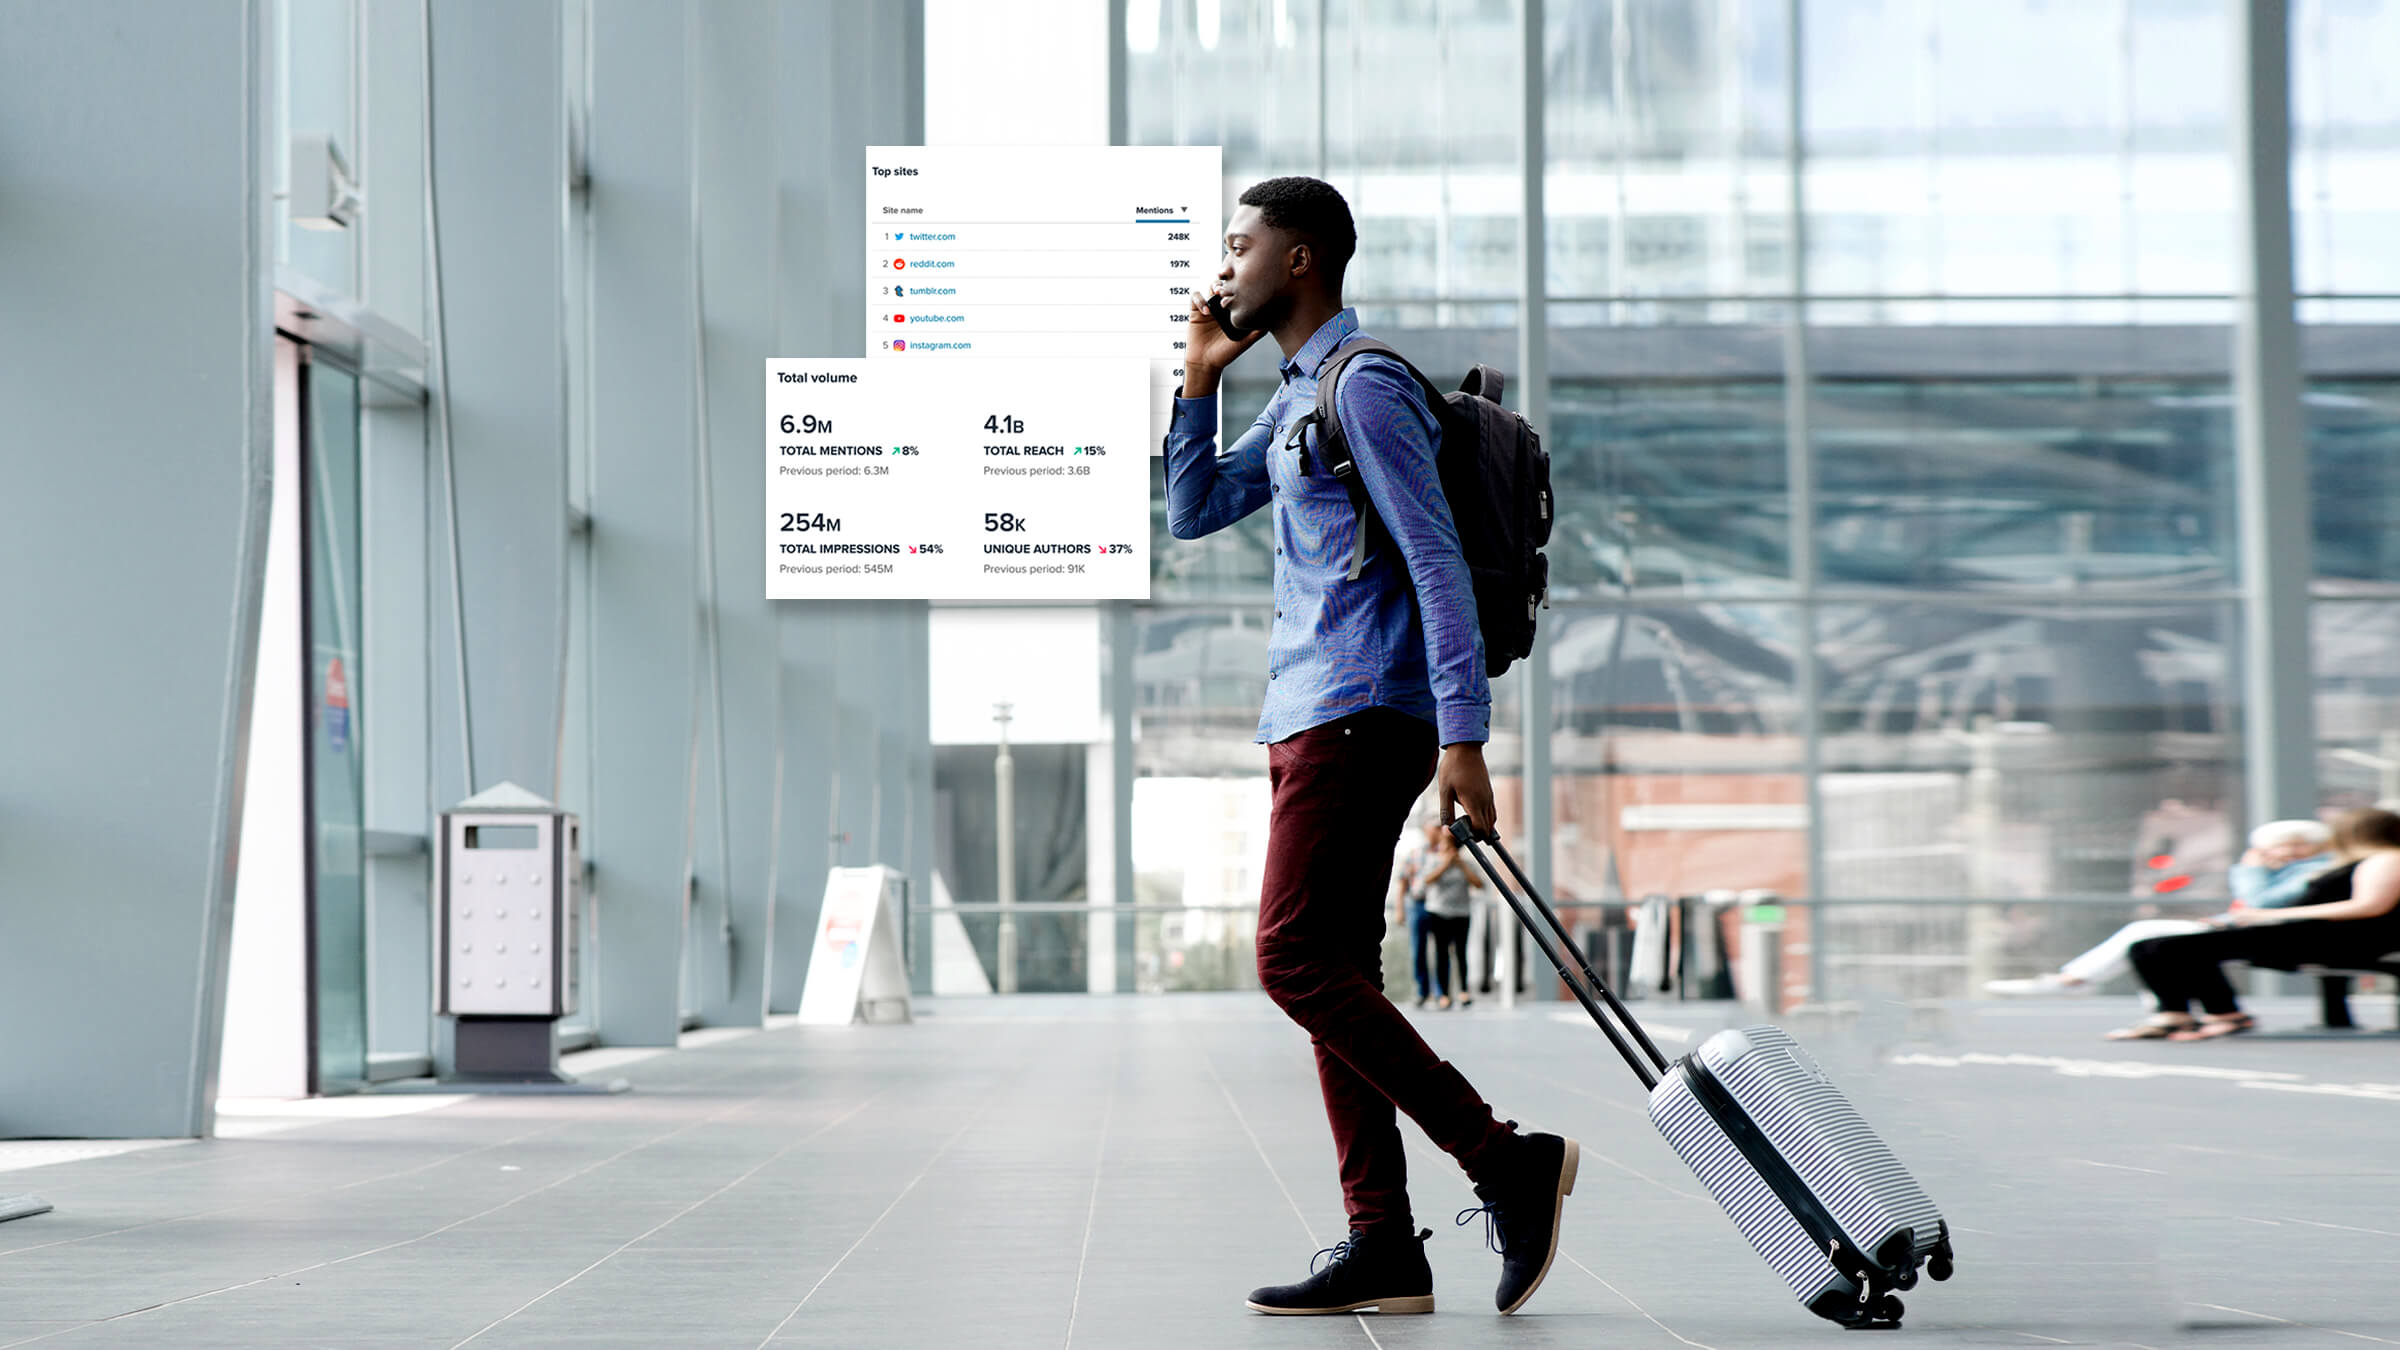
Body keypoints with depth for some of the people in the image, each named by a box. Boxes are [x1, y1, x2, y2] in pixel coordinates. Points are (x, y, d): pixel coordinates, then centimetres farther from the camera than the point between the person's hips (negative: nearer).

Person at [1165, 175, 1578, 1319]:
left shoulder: (1366, 385, -10)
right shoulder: (1293, 398, 21)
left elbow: (1436, 560, -17)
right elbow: (1193, 512, 26)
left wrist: (1463, 735, -23)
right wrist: (1199, 378, 15)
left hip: (1360, 712, -10)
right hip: (1308, 717, 10)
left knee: (1295, 960, -15)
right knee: (1331, 973, 5)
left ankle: (1506, 1161, -12)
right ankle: (1383, 1246, 5)